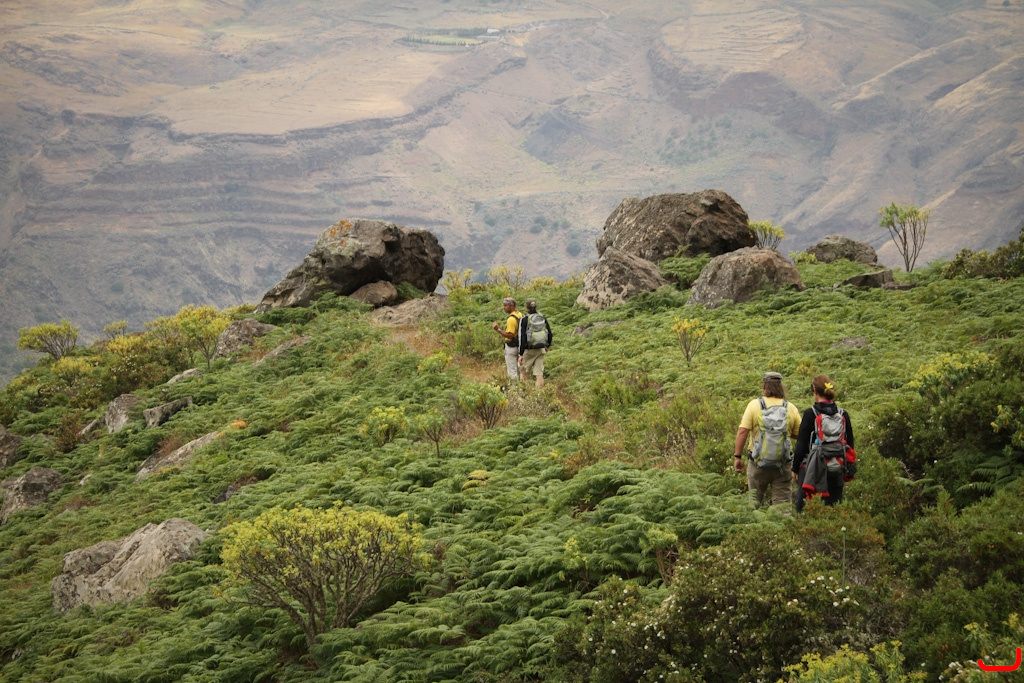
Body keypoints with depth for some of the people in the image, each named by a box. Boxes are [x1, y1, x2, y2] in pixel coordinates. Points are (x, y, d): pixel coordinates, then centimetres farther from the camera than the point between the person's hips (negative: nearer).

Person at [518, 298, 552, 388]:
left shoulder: (525, 320, -12)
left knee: (524, 372, 12)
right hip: (541, 350, 4)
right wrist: (547, 346, 26)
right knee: (539, 373, 5)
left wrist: (521, 355, -14)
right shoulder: (543, 319, 2)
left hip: (529, 350, -4)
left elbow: (522, 338, -15)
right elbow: (549, 334, 8)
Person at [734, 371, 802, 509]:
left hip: (758, 462, -1)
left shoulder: (754, 405, -6)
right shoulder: (791, 408, 0)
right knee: (782, 502, 4)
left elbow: (742, 432, -11)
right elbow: (800, 434, 6)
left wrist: (737, 456, -5)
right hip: (783, 464, 1)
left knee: (755, 500, 13)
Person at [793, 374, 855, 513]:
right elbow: (850, 445, 11)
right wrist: (847, 472, 19)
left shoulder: (810, 414, -8)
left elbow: (801, 445, -7)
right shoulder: (843, 415, 5)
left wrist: (795, 469, 2)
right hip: (836, 470, 4)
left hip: (812, 469, -4)